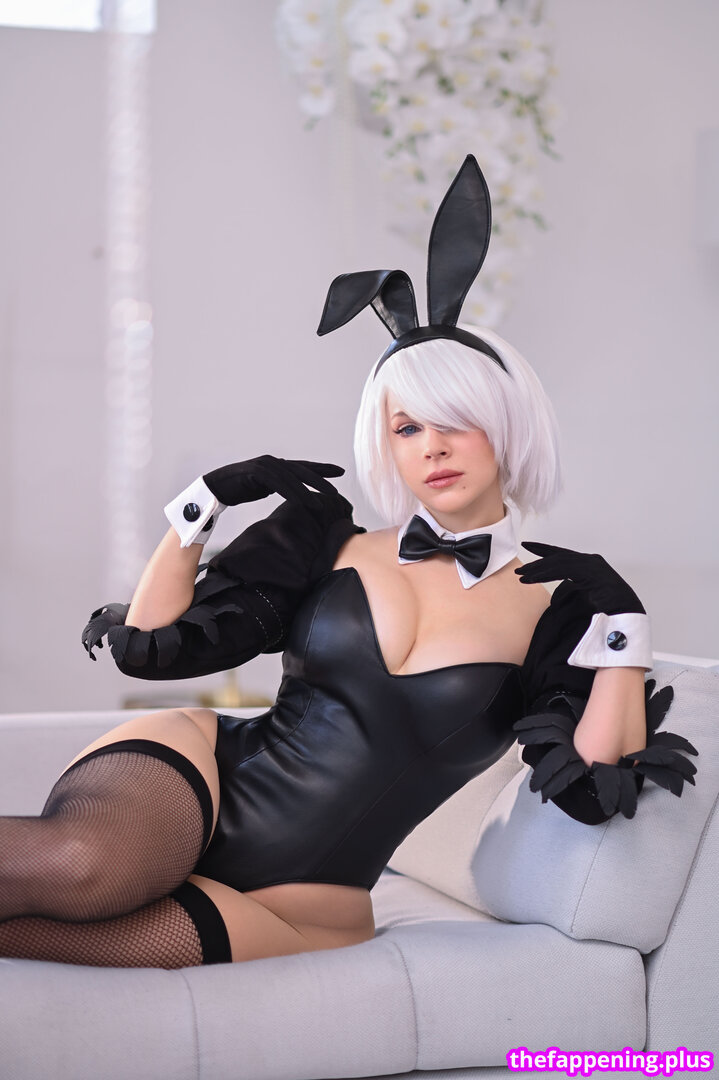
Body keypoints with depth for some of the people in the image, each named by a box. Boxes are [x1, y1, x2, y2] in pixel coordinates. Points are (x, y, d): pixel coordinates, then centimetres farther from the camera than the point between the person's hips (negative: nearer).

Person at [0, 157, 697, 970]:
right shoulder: (327, 540, 10)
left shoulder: (552, 608, 7)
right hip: (196, 765, 1)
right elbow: (149, 645, 8)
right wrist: (205, 503, 2)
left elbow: (594, 791, -6)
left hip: (298, 902, 0)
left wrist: (623, 628, -7)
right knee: (79, 862, -40)